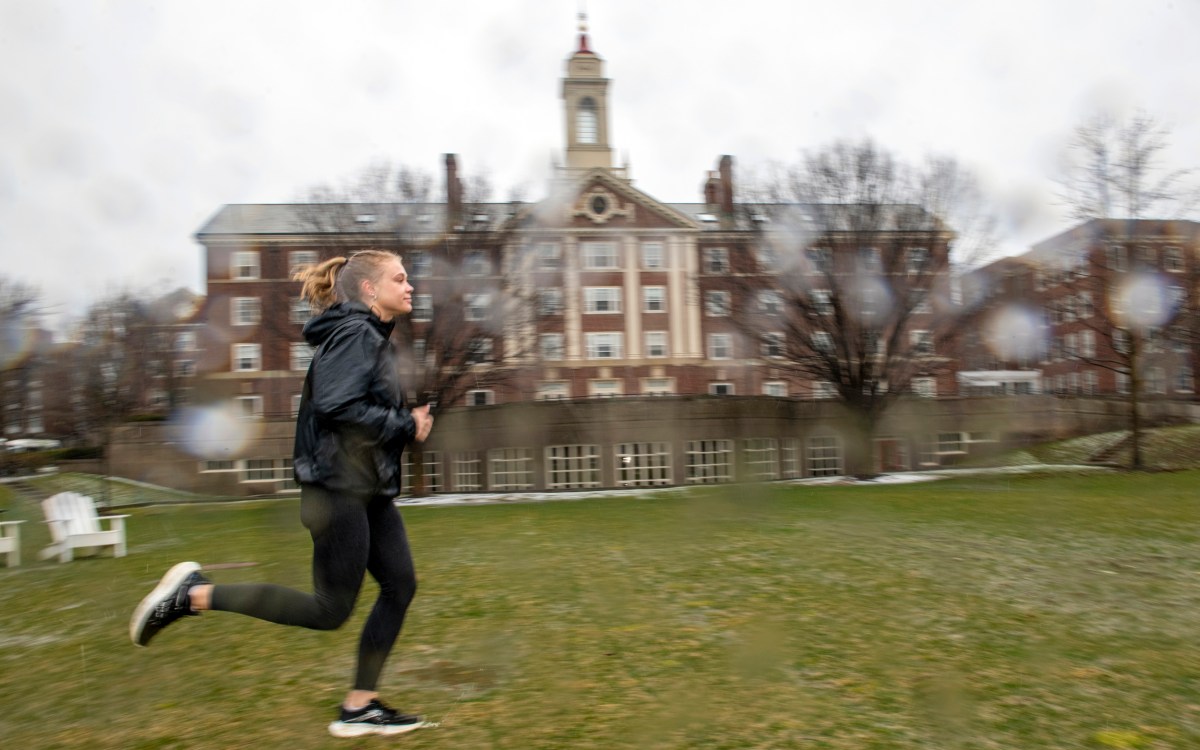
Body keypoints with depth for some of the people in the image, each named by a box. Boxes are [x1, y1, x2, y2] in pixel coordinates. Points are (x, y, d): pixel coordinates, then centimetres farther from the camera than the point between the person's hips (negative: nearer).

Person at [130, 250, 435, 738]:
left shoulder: (372, 337, 16)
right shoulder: (354, 334, -14)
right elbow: (335, 405, -27)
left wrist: (407, 421, 5)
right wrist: (406, 426, -18)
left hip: (370, 490, 10)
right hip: (338, 490, -10)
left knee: (400, 585, 7)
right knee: (330, 610, -2)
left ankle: (358, 708, 17)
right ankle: (195, 594, 6)